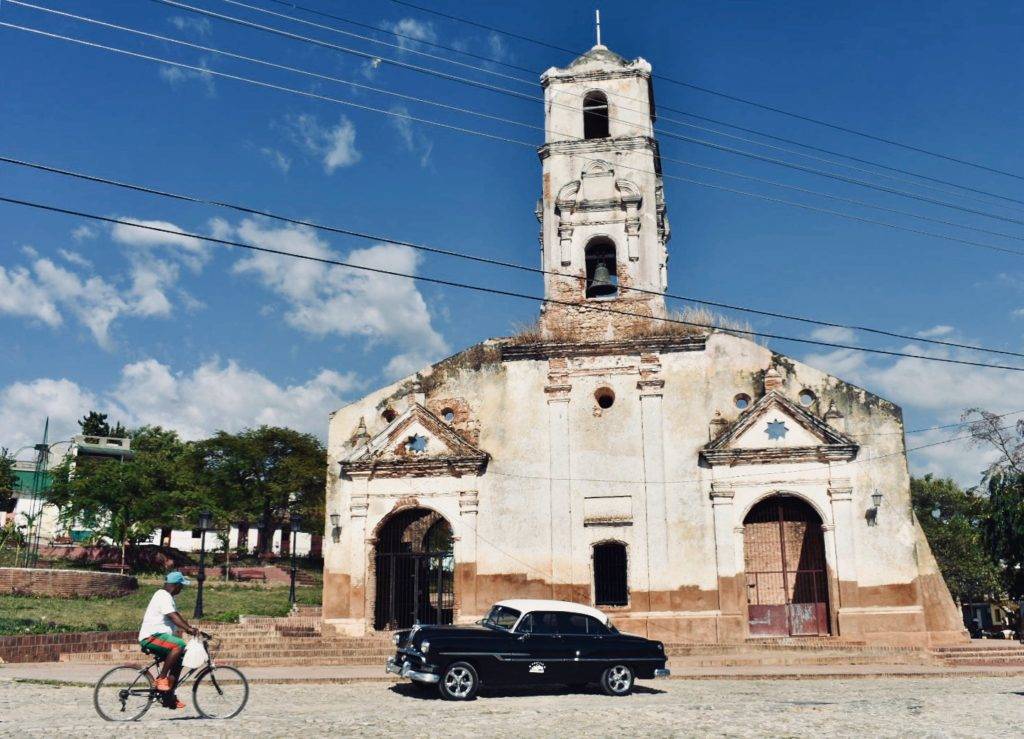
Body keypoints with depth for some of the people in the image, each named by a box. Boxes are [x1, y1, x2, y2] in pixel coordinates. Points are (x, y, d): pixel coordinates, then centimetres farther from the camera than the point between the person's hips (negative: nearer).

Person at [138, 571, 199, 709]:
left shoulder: (167, 597, 19)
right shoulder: (163, 596, -15)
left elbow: (176, 616, 22)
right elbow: (173, 617, -26)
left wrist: (190, 627, 11)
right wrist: (189, 629, -33)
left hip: (158, 635, 11)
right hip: (151, 637, -11)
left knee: (179, 659, 8)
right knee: (179, 645, -32)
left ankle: (169, 696, 11)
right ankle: (161, 677, -23)